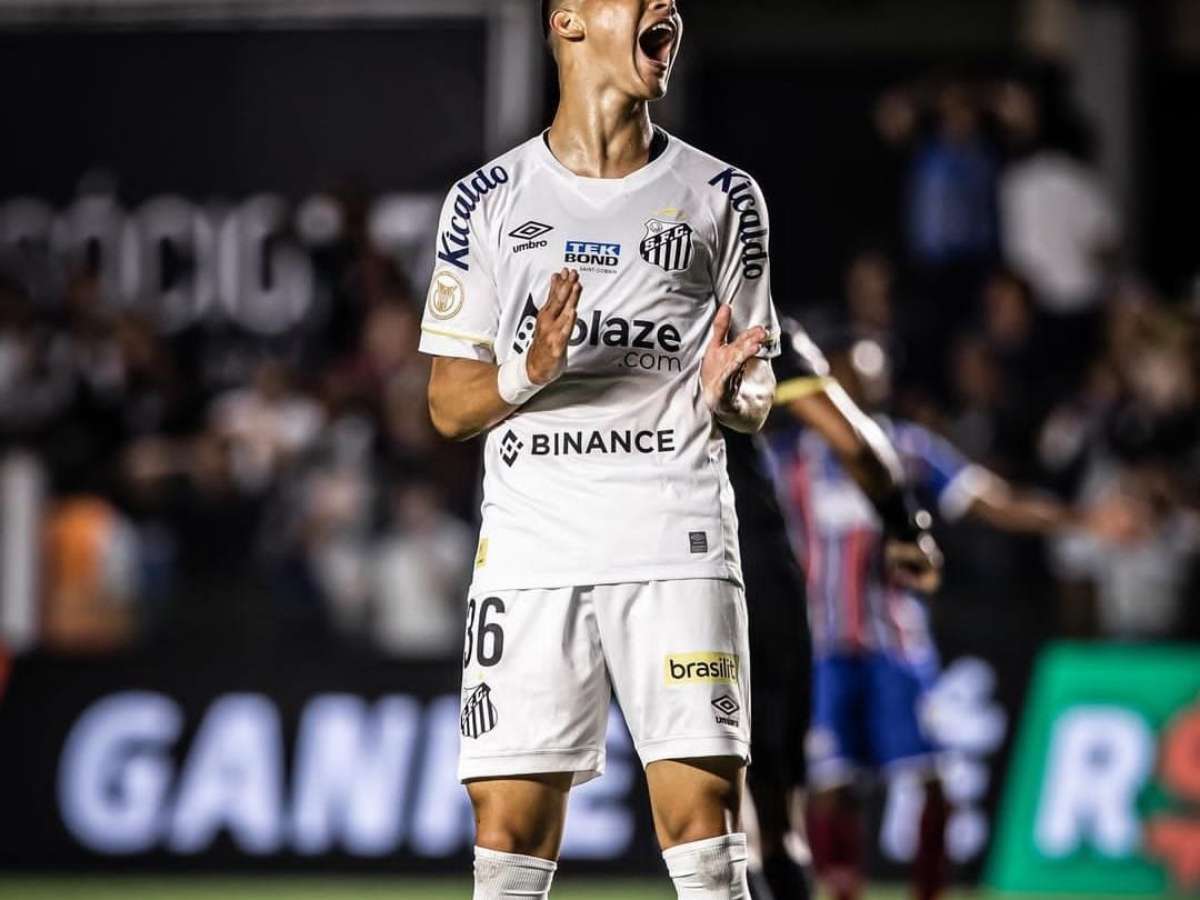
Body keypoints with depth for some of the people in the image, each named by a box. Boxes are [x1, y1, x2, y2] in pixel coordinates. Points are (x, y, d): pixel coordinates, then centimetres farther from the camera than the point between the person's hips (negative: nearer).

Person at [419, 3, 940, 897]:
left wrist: (728, 391, -10)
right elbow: (449, 405, 8)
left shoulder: (722, 198, 10)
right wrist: (528, 370, -13)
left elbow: (752, 410, 14)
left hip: (679, 548, 0)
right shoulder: (487, 202, 9)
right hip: (529, 554, 0)